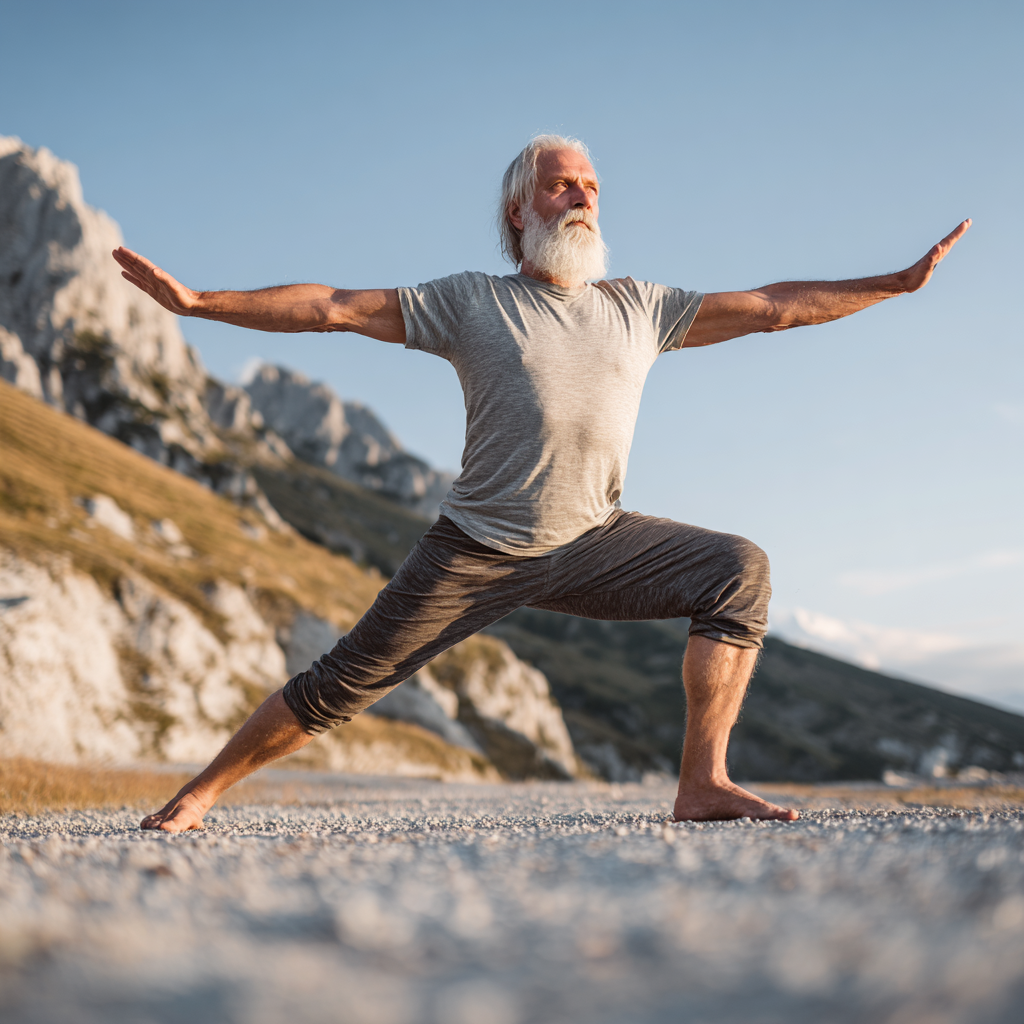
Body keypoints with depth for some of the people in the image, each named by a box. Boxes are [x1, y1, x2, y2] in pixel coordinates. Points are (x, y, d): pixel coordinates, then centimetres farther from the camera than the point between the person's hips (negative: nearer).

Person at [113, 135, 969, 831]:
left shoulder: (640, 308, 10)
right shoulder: (471, 304, 2)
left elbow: (771, 307, 11)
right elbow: (332, 307, -1)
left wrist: (898, 284, 9)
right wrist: (197, 302, -6)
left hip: (595, 544, 3)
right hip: (479, 550, -3)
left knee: (739, 571, -14)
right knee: (345, 683, -4)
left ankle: (703, 785, -13)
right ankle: (202, 792, 15)